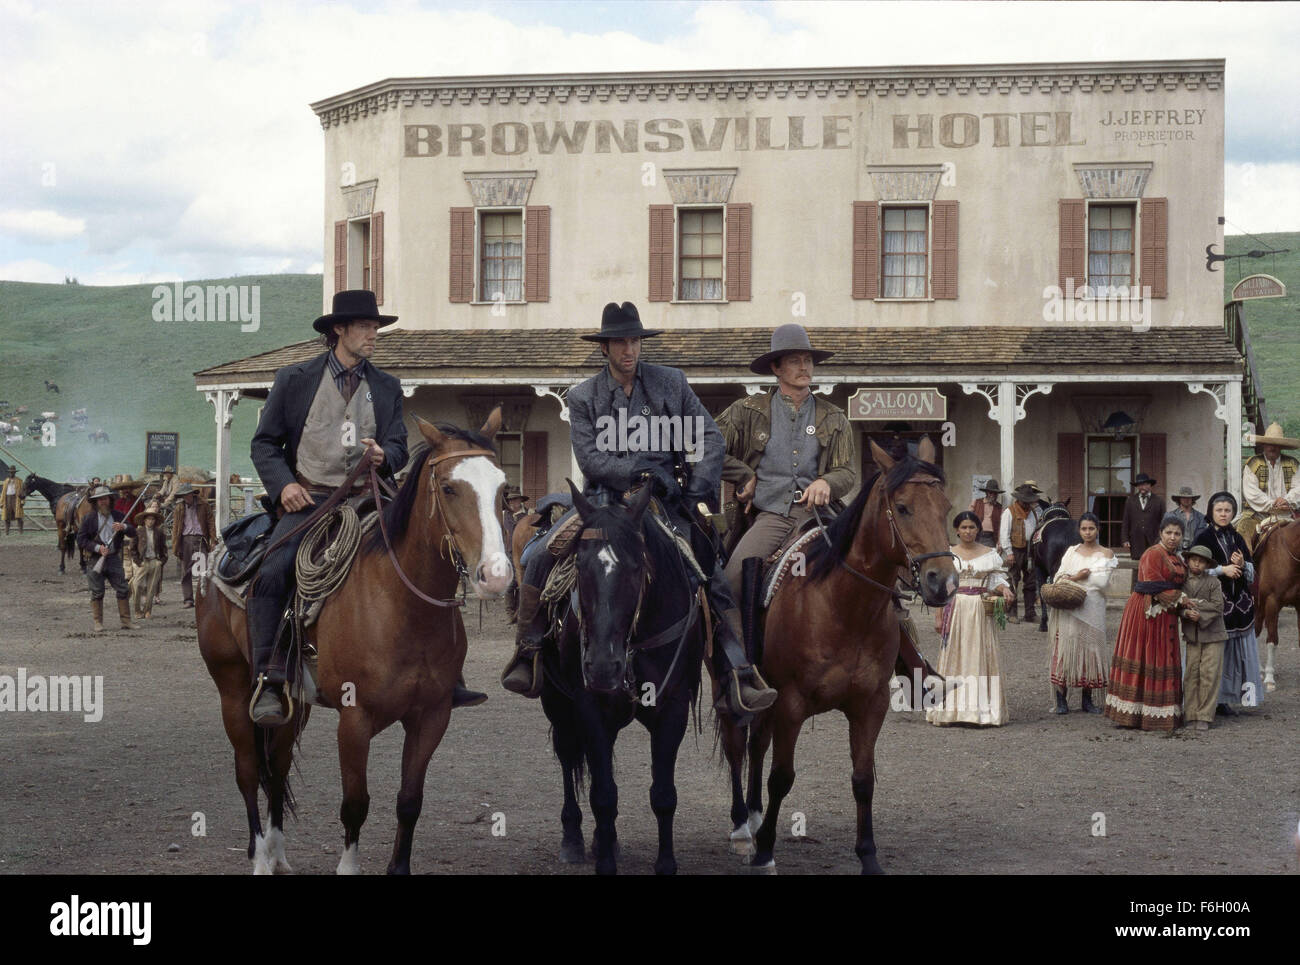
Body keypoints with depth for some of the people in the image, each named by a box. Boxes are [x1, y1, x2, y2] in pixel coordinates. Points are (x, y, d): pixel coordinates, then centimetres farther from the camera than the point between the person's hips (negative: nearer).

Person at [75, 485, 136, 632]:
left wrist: (124, 527, -21)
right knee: (97, 593, 2)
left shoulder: (117, 516, 8)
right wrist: (97, 548, -16)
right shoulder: (89, 518, 0)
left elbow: (133, 532, 1)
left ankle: (126, 621, 5)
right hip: (95, 559, -2)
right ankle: (98, 623, 9)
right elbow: (80, 540, -4)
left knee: (123, 590, -1)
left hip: (114, 558, 2)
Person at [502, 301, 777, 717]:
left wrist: (699, 488, -7)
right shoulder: (583, 397, 4)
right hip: (605, 497, -1)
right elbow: (590, 459, -7)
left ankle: (738, 681, -11)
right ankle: (528, 654, -7)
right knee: (541, 555, -21)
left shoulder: (671, 382, 6)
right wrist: (641, 470, -18)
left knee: (714, 575, -13)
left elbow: (710, 437, 6)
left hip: (665, 499, 1)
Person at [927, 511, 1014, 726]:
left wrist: (1005, 589, -18)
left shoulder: (990, 555, 7)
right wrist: (938, 617, 2)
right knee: (954, 658, -2)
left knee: (981, 657, -2)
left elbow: (997, 580, 5)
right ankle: (953, 709, 0)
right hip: (955, 610, 0)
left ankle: (982, 709, 0)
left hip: (981, 611, 0)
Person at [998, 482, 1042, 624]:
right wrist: (1008, 552, -13)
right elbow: (1005, 534, -7)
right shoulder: (1009, 512, -1)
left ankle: (1030, 613, 13)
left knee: (1031, 582, 7)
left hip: (1030, 551, 6)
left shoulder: (1034, 511, 16)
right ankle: (1011, 613, 1)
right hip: (1015, 550, -6)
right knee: (1012, 582, -4)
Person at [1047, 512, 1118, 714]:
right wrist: (1078, 577, -12)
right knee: (1065, 649, -4)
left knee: (1090, 650, 2)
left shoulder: (1106, 555, 6)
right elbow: (1058, 578, 4)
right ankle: (1061, 701, -2)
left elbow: (1102, 582, -8)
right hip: (1069, 609, 1)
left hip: (1092, 608, -1)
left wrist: (1074, 578, -4)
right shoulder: (1072, 551, 13)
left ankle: (1087, 700, 11)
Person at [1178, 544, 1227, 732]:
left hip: (1212, 634, -2)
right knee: (1191, 673, 2)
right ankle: (1191, 713, 10)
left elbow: (1218, 606, -9)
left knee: (1209, 674, -5)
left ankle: (1204, 716, -2)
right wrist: (1186, 612, -18)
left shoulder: (1213, 582, -1)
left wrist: (1197, 605, -15)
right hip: (1191, 635, 2)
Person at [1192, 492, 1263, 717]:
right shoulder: (1204, 539, -2)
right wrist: (1222, 570, -14)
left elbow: (1251, 573, 12)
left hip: (1239, 603, 5)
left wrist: (1242, 565, -9)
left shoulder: (1238, 539, 12)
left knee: (1237, 651, 3)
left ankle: (1227, 700, 10)